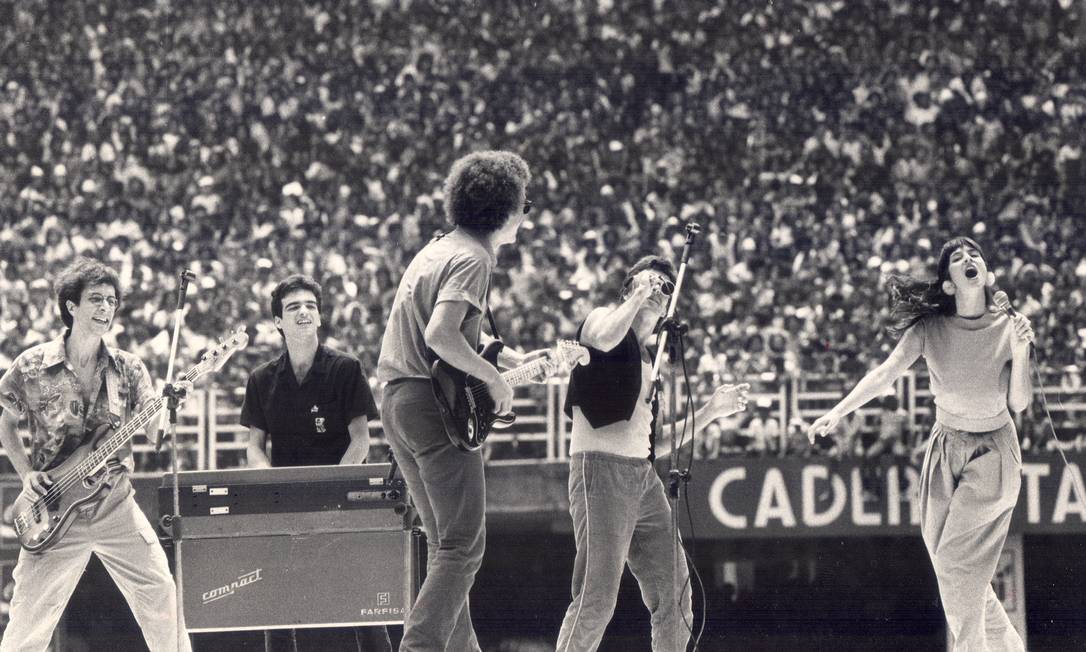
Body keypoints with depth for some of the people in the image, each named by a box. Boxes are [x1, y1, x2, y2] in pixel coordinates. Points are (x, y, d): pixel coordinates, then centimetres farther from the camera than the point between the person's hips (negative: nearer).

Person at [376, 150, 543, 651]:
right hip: (437, 406, -10)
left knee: (444, 544, 16)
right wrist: (494, 378, -15)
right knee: (463, 549, -8)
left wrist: (513, 360, 23)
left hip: (397, 403, 10)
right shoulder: (472, 260, -13)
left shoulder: (436, 249, 17)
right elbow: (440, 335, -27)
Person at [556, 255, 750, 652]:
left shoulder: (652, 362, 24)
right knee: (596, 600, -14)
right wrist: (637, 296, -13)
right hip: (601, 469, -8)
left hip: (644, 477, 8)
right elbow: (604, 339, -25)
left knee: (674, 596, 5)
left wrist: (712, 410, 16)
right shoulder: (602, 319, 3)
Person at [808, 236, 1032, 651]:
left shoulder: (1008, 329, -11)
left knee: (957, 559, -14)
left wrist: (1021, 352, -27)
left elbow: (1019, 404, -11)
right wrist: (837, 412, -27)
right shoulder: (930, 328, -8)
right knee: (947, 559, 7)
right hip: (946, 448, 3)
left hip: (993, 451, -3)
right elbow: (886, 373, -16)